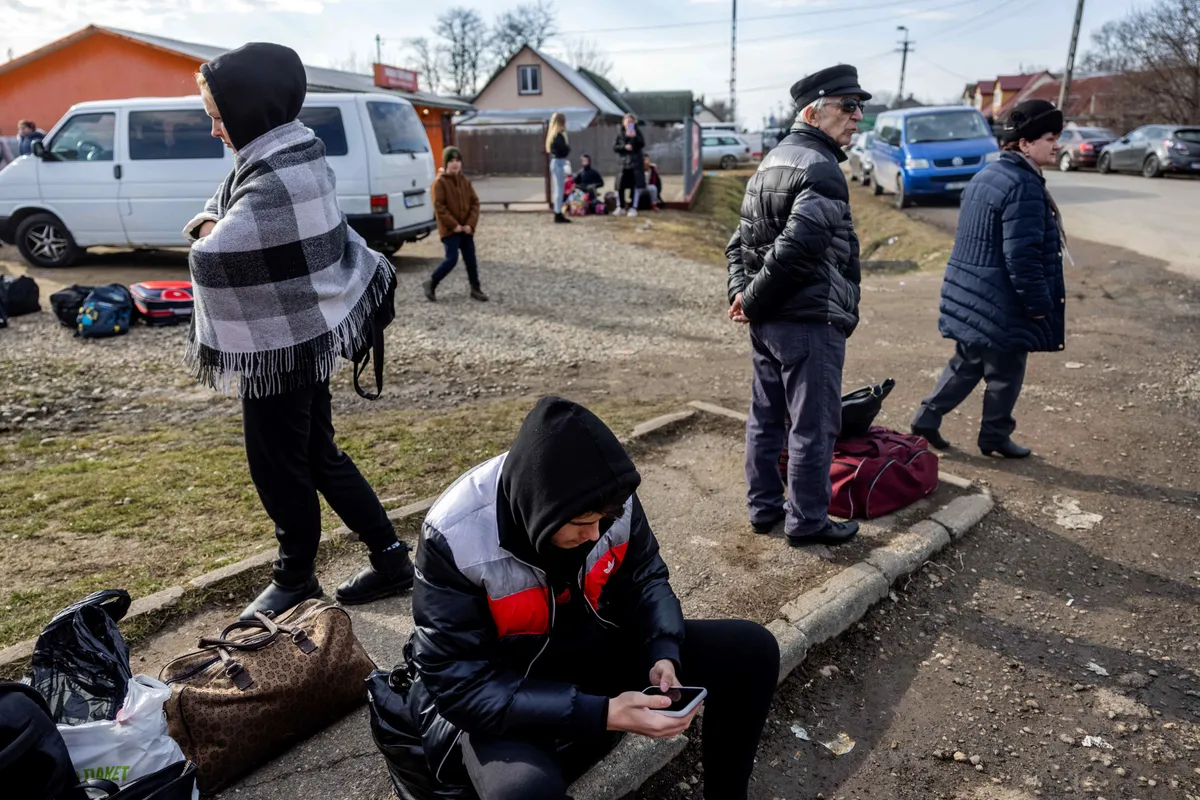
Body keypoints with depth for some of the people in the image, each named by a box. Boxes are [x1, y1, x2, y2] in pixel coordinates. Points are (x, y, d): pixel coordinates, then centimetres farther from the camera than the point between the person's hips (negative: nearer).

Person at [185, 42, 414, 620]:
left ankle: (295, 581, 28)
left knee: (279, 467, 7)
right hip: (305, 333, 10)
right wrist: (211, 224, -6)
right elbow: (221, 208, 17)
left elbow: (211, 260, -26)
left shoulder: (276, 181, -24)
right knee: (318, 455, 17)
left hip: (282, 344, -10)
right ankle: (390, 558, 26)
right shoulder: (293, 155, 7)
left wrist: (210, 236, -3)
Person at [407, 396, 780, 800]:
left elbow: (643, 578, 1)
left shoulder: (610, 499, -17)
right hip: (503, 691, -4)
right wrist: (599, 714, -34)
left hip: (596, 646, 5)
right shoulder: (454, 537, -30)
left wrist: (662, 655, -19)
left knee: (752, 649, -5)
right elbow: (460, 684, -27)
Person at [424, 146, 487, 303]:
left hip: (466, 229, 5)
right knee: (452, 258, -10)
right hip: (449, 229, -5)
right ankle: (431, 283, 7)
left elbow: (475, 202, 6)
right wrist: (453, 225, -17)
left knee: (471, 259, 7)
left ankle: (475, 289, 16)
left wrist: (470, 224, -7)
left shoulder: (466, 181, 8)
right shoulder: (440, 182, -8)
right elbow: (439, 206, -13)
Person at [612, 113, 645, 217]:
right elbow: (615, 147, 2)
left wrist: (635, 137, -20)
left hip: (636, 163, -1)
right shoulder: (620, 134, 8)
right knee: (620, 186, -4)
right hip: (624, 162, 1)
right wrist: (624, 147, -13)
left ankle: (633, 208, 6)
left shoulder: (637, 133, 6)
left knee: (636, 186, -2)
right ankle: (621, 207, 11)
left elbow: (642, 144, -6)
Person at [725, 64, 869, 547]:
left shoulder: (772, 161, 15)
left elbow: (742, 239, 14)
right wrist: (753, 300, -14)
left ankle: (763, 509, 28)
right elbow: (797, 249, -26)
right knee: (813, 425, 3)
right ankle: (807, 522, 16)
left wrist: (740, 292, 1)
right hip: (810, 322, -10)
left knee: (765, 416, 16)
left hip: (767, 322, 10)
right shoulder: (821, 169, -16)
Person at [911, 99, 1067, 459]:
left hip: (970, 298, 9)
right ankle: (995, 436, 23)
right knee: (1005, 374, 8)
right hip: (1002, 306, -9)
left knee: (966, 364, 20)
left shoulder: (986, 175, 11)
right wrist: (1039, 305, -16)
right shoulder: (1023, 186, -19)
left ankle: (927, 418, 23)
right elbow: (1022, 256, -23)